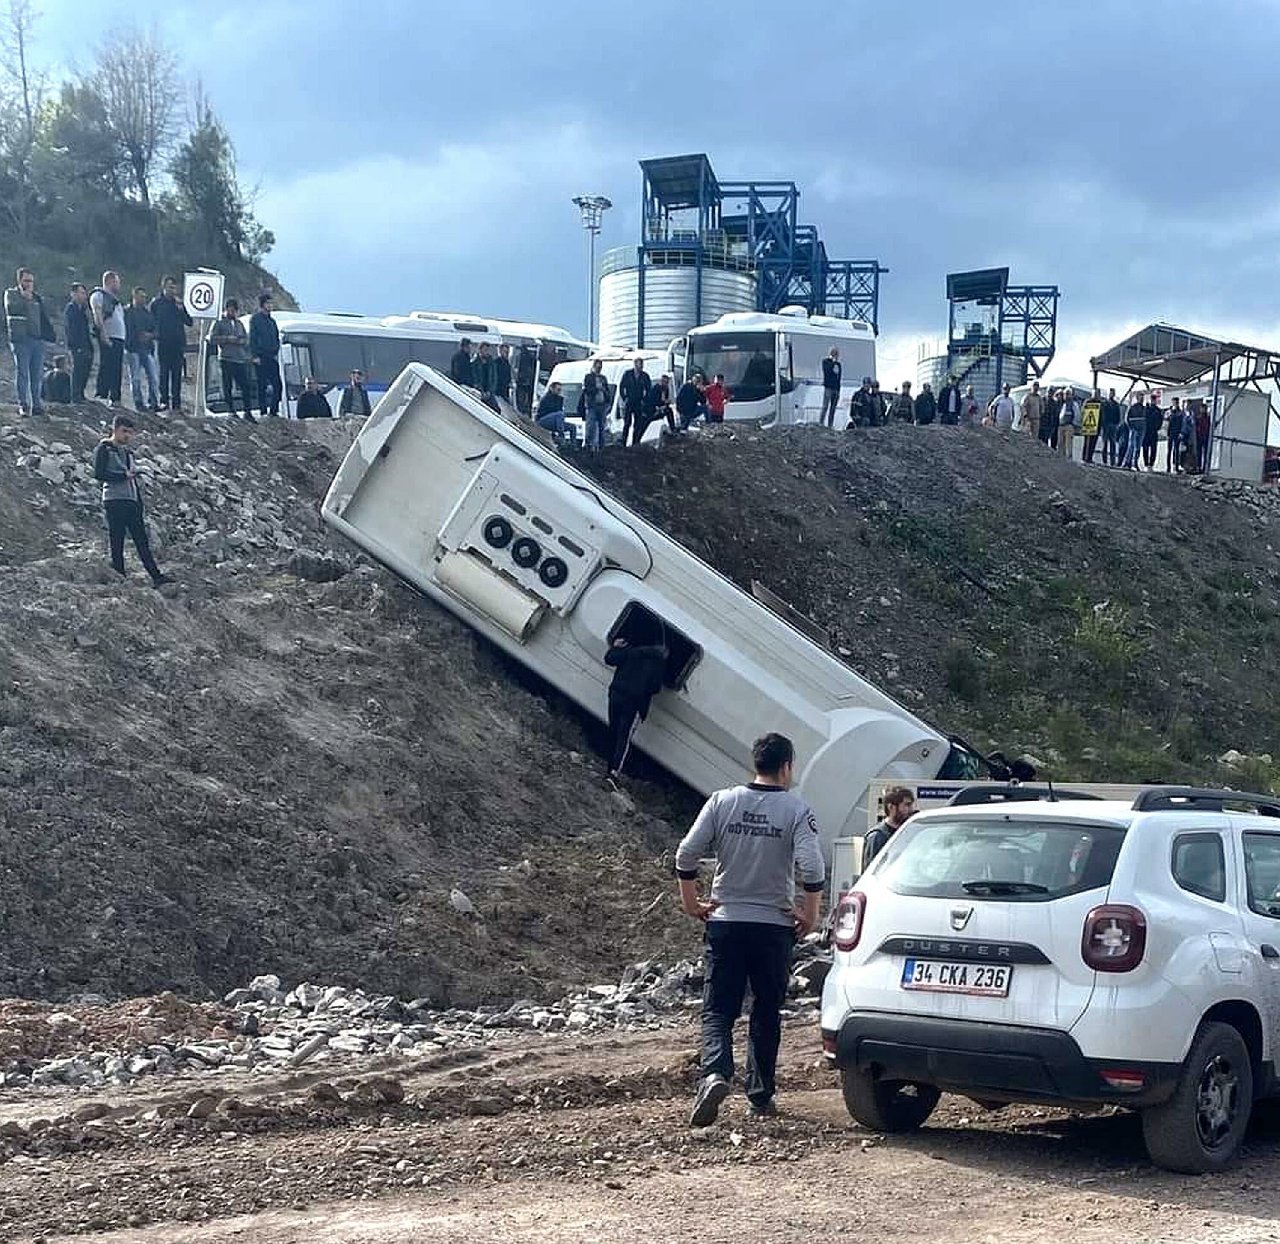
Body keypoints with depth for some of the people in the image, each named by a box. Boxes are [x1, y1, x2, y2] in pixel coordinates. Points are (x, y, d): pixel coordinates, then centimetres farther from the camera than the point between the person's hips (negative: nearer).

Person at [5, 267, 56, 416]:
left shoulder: (37, 298, 20)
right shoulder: (10, 294, 6)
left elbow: (44, 319, 23)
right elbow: (10, 308, -15)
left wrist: (51, 334, 14)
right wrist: (24, 298, -17)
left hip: (38, 340, 5)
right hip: (20, 340, -5)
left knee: (37, 375, 3)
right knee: (22, 373, -5)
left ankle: (36, 404, 8)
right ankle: (23, 404, -3)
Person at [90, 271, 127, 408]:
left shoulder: (114, 298, 26)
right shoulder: (98, 295, -1)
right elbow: (98, 315, -13)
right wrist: (103, 334, -23)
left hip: (119, 338, 9)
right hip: (108, 337, -9)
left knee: (117, 371, 5)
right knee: (106, 367, -13)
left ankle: (114, 399, 7)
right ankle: (100, 396, -14)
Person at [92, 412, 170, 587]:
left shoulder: (127, 452, 22)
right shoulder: (105, 448, 1)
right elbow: (98, 474, -12)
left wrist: (141, 510, 15)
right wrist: (124, 475, -11)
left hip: (131, 502, 7)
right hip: (114, 501, -7)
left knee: (142, 541, 1)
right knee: (117, 542, -6)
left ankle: (156, 576, -4)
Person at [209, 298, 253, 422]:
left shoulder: (239, 324, 22)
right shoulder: (218, 323, 9)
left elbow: (246, 339, 14)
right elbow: (212, 339, -3)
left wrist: (237, 340, -5)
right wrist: (227, 339, -10)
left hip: (241, 359, 3)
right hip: (226, 359, -3)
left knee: (245, 386, -3)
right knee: (228, 387, -4)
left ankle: (248, 412, 1)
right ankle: (232, 411, 2)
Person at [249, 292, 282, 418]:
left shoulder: (272, 320, 17)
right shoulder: (255, 318, -1)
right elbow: (252, 338, -6)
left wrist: (276, 353, 7)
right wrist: (255, 356, -12)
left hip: (272, 357, 6)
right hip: (260, 358, -6)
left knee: (277, 384, -1)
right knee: (262, 385, -3)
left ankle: (274, 410, 6)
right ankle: (263, 411, 0)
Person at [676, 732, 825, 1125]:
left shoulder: (722, 802, 0)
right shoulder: (796, 810, -6)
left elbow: (686, 854, -4)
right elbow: (812, 867, -17)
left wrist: (690, 902, 8)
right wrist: (810, 915, -3)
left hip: (724, 922, 1)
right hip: (774, 927, -1)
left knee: (717, 1010, 3)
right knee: (766, 1014, 13)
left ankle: (715, 1074, -21)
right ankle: (760, 1095, 17)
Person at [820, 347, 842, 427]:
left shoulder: (838, 364, 16)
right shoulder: (825, 361, 2)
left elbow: (838, 378, 18)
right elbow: (827, 371, -16)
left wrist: (838, 391, 14)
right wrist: (832, 361, -10)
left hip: (835, 388, 6)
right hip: (828, 387, -6)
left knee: (833, 409, 4)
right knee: (825, 406, -12)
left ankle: (830, 425, 4)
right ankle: (821, 423, -14)